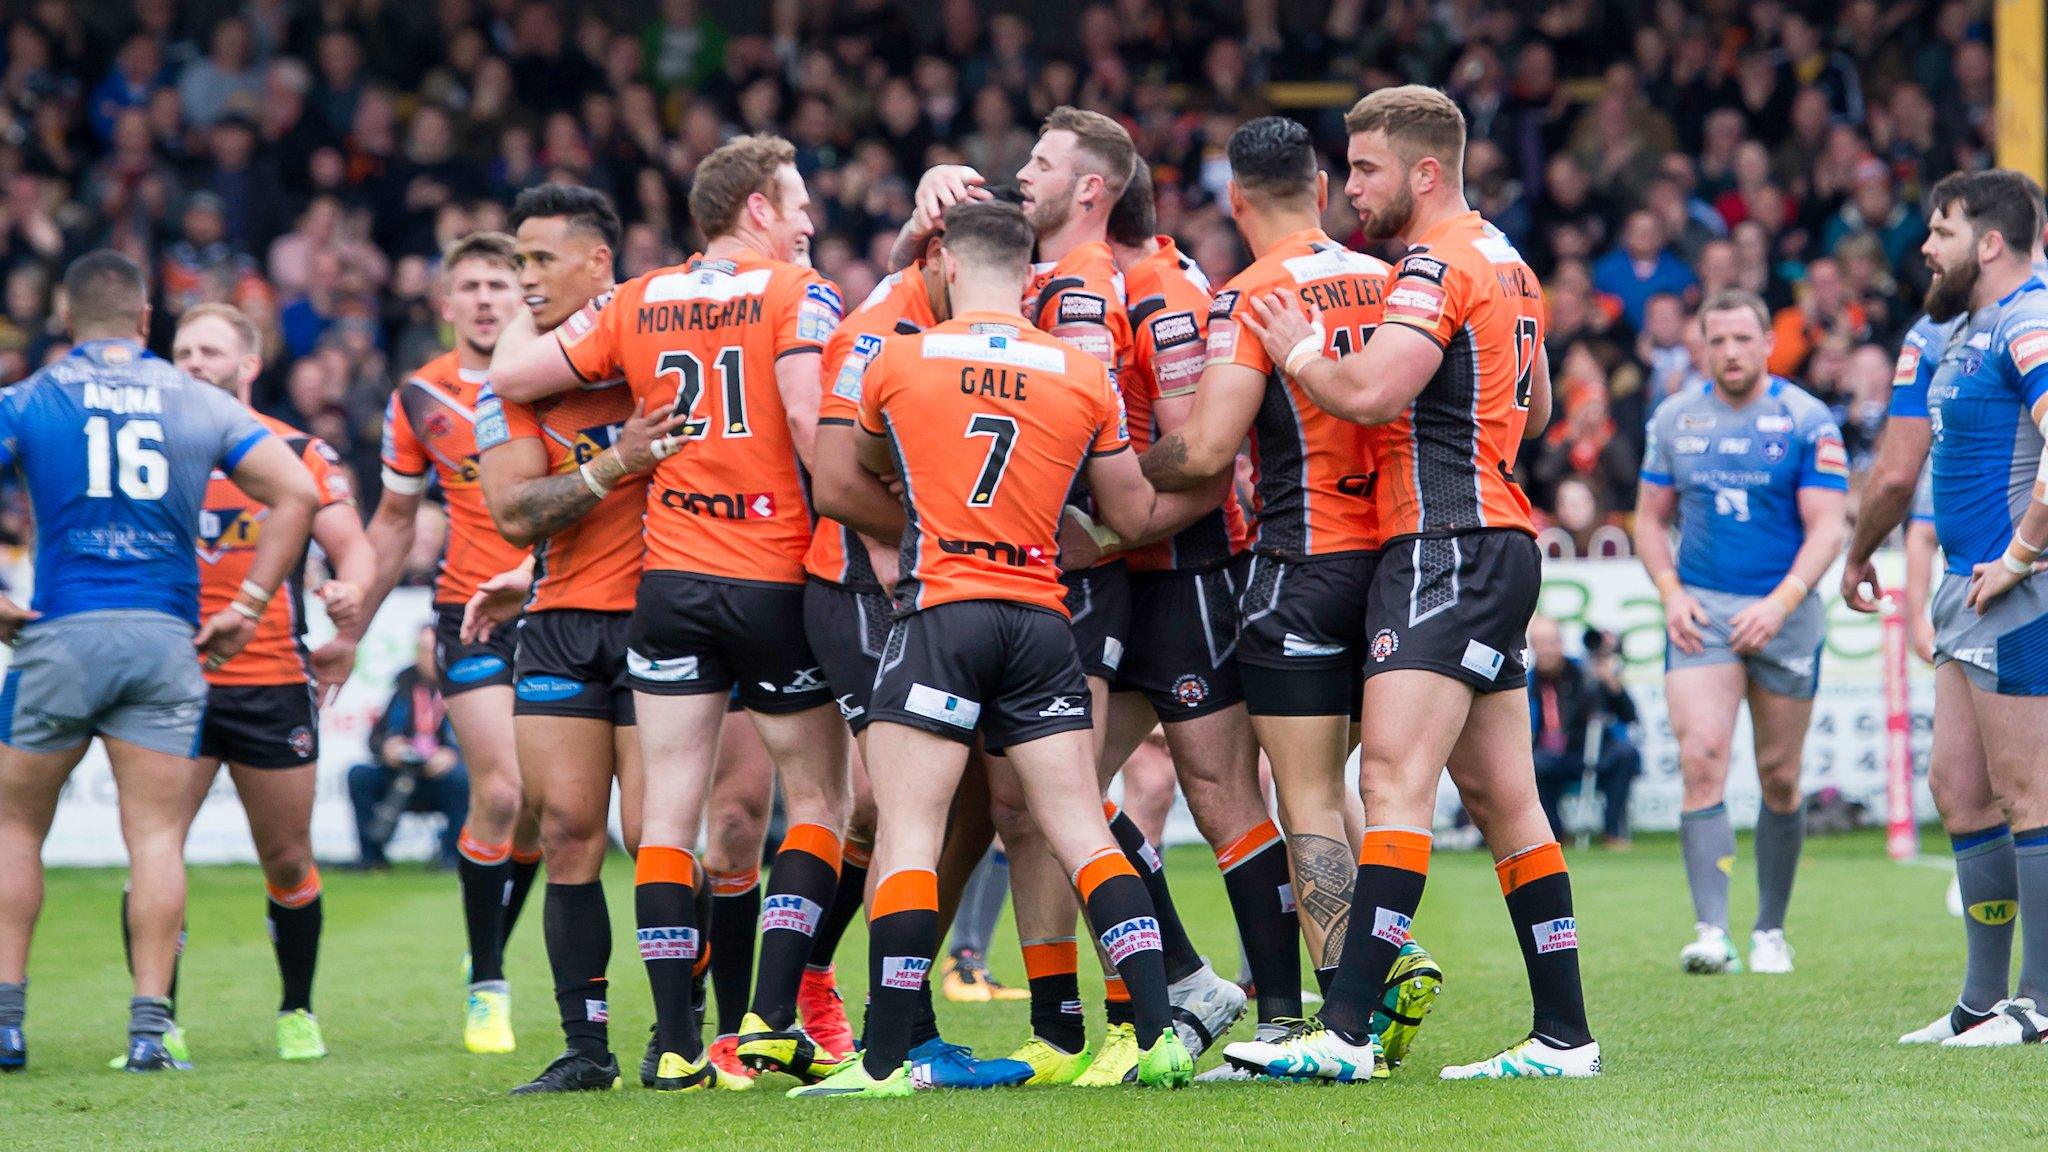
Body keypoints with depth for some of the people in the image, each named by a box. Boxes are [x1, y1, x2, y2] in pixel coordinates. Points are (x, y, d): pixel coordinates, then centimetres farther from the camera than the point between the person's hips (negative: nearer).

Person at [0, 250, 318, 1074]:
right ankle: (148, 1028, -6)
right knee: (156, 837, 1)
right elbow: (296, 493, 5)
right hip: (167, 636, 1)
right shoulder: (200, 404, 9)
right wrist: (248, 605, 6)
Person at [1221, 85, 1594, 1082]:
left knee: (1394, 780, -17)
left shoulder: (1439, 262, -11)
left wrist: (1296, 352, -5)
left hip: (1445, 544, -10)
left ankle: (1346, 1030, -25)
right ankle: (1563, 1036, 10)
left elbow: (1370, 392, -22)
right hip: (1500, 542, 10)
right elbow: (1534, 408, 32)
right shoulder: (1507, 263, 20)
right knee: (1502, 797, 10)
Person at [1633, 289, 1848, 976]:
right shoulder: (1673, 420, 6)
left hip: (1786, 614, -1)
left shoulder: (1808, 421, -4)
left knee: (1780, 778, 5)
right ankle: (1711, 932, -22)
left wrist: (1781, 602, -20)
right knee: (1701, 759, -16)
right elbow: (1651, 518, 14)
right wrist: (1671, 593, -3)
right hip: (1701, 610, 1)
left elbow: (1826, 529, -8)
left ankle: (1771, 930, 21)